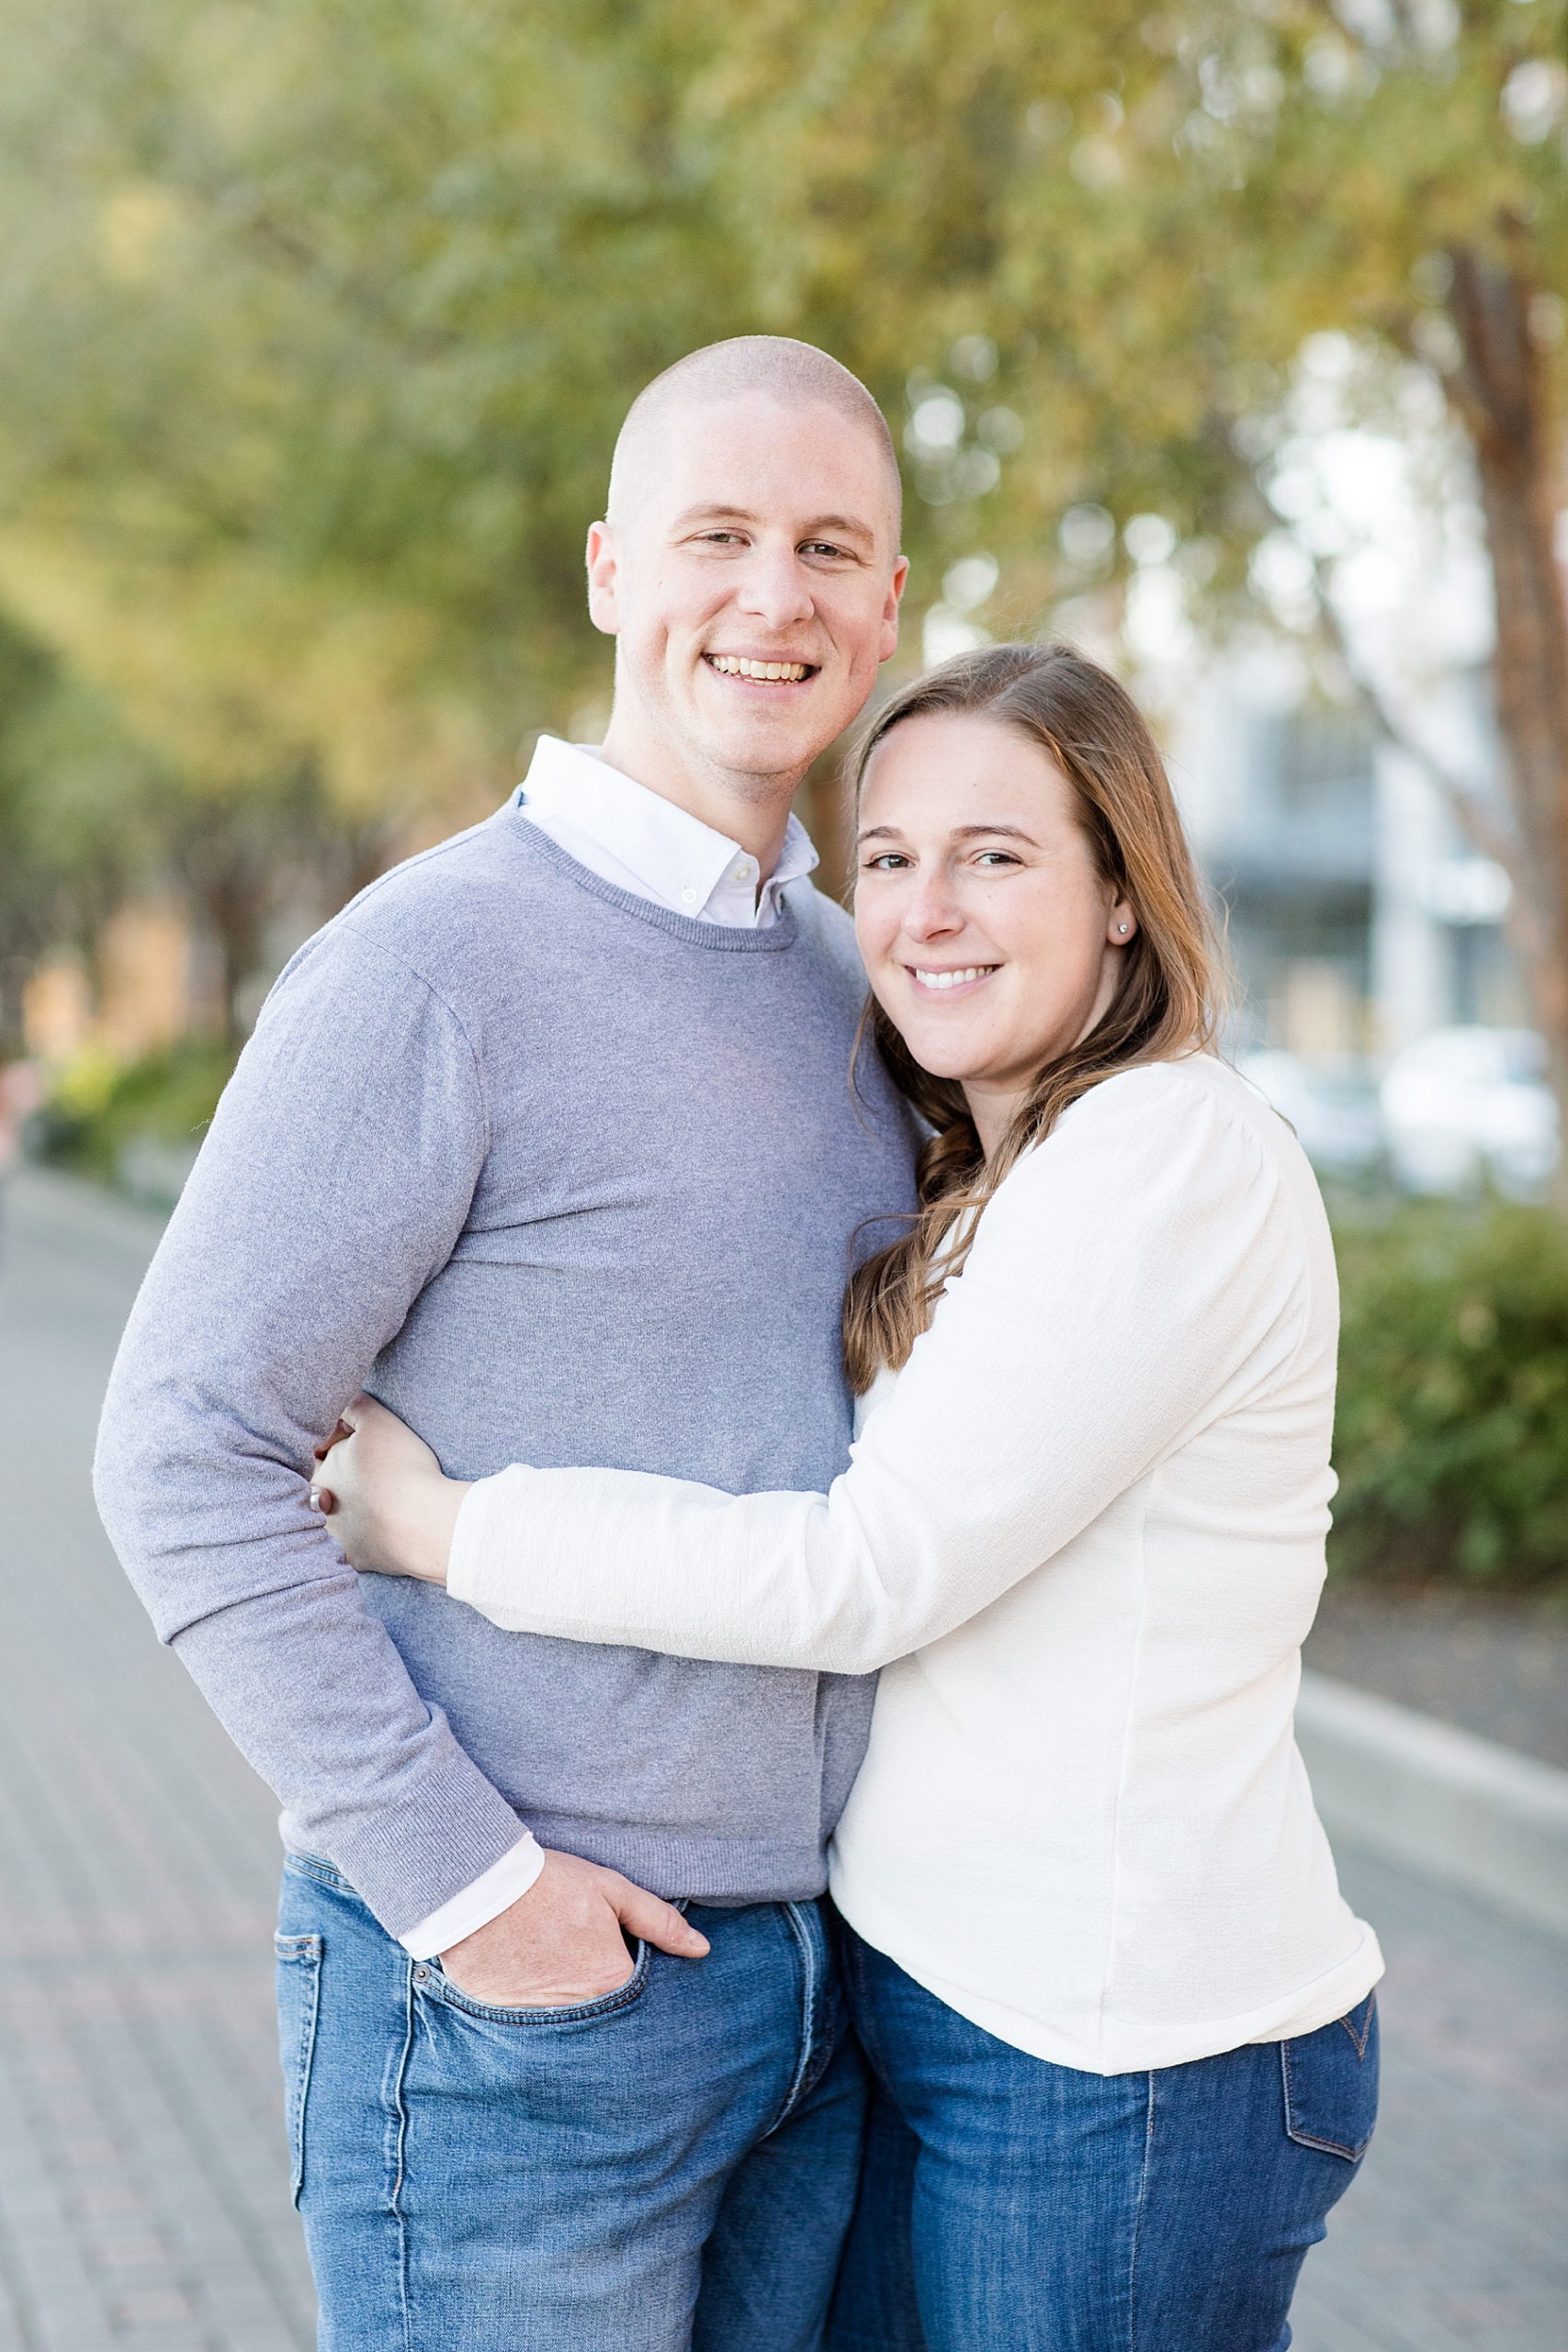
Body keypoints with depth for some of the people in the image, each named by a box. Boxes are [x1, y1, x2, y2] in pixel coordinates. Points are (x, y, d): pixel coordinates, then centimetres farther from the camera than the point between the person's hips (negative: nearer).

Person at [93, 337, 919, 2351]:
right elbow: (184, 1460, -15)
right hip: (503, 1993, -7)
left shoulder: (838, 977, 10)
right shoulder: (429, 964, -13)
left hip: (806, 1977, 7)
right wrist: (458, 1878, -17)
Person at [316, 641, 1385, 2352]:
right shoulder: (983, 1183, 13)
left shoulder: (1176, 1157, -16)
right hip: (934, 2003, 9)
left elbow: (872, 1573, -20)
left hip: (1121, 2072, -9)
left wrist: (439, 1527, -14)